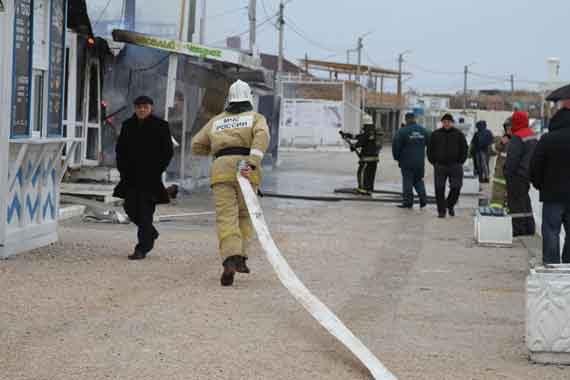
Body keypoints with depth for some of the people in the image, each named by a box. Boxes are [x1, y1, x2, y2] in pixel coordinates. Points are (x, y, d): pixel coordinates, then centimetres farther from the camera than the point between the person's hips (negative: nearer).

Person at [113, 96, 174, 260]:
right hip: (131, 176, 5)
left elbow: (168, 151, 0)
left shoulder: (160, 126, -1)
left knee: (145, 211, -8)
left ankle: (142, 249, -6)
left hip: (151, 178, -5)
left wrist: (158, 169, -9)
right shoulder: (128, 126, 10)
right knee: (130, 208, 8)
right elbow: (120, 149, 17)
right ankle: (150, 233, 32)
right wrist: (123, 169, 6)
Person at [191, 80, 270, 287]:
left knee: (226, 217, -8)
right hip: (245, 172, -1)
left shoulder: (216, 121, 24)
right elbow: (262, 135, -9)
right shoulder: (256, 118, 15)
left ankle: (230, 260, -28)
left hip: (221, 169, 1)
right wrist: (252, 162, -18)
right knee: (245, 215, 17)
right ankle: (240, 257, 4)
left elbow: (197, 146, 27)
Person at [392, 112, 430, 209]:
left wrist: (397, 157, 3)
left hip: (407, 162, -4)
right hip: (420, 161, 4)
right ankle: (423, 199, 3)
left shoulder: (402, 131, -10)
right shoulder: (423, 130, 5)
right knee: (419, 180, 15)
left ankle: (408, 201, 1)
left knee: (407, 181, 2)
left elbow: (395, 145, -10)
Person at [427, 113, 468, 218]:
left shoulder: (459, 134, 5)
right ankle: (441, 210, 6)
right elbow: (430, 150, 12)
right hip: (440, 166, 1)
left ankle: (450, 205, 21)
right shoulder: (435, 134, 7)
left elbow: (464, 149, 8)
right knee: (439, 189, -3)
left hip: (455, 166, -1)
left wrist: (460, 162, 1)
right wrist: (434, 162, 3)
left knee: (456, 188, -4)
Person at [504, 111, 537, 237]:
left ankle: (518, 228, -7)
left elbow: (512, 158, -21)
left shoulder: (517, 137, -18)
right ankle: (529, 227, 22)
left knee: (515, 200, -5)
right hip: (528, 173, 10)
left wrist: (508, 173, -16)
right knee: (524, 199, 17)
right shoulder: (533, 136, 13)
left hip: (517, 174, -10)